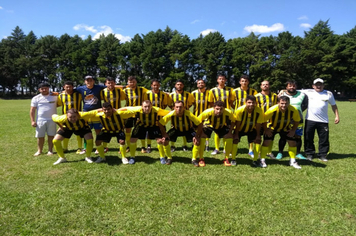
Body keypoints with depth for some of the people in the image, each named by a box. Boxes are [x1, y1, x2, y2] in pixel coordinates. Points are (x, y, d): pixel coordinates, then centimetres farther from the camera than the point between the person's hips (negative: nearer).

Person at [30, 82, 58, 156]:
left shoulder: (54, 96, 2)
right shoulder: (36, 98, 3)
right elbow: (32, 110, 3)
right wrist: (32, 121, -3)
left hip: (52, 120, 0)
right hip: (40, 120, 1)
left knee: (51, 135, 5)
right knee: (40, 136, 6)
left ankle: (50, 150, 16)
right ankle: (39, 151, 19)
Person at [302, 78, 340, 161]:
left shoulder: (329, 94, 6)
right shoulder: (308, 92, 1)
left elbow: (333, 105, 14)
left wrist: (337, 116, 8)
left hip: (323, 121, 1)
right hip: (310, 120, 0)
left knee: (324, 139, 5)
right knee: (308, 138, 6)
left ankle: (322, 155, 18)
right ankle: (309, 154, 21)